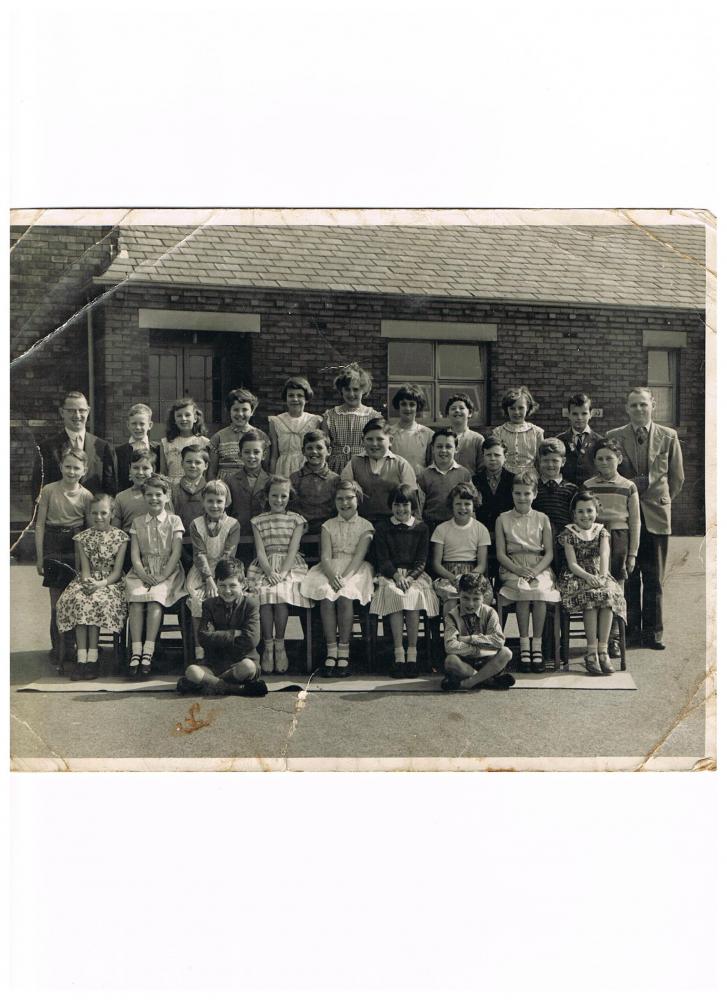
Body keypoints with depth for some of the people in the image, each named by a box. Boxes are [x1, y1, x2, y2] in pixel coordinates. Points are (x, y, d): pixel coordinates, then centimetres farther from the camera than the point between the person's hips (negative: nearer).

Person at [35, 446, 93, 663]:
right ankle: (57, 647, 14)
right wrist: (39, 557, -3)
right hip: (53, 546, 0)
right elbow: (40, 524, -1)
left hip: (77, 548, 0)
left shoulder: (86, 496, -2)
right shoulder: (49, 490, -3)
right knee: (56, 601, 3)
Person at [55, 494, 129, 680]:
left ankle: (92, 656, -28)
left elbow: (117, 571, -3)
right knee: (77, 600, -30)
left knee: (98, 601, -34)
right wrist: (87, 582, -18)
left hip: (111, 582, -2)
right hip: (88, 581, 3)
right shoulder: (83, 537, 10)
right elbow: (85, 568, 4)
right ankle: (82, 657, -32)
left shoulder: (120, 536, 2)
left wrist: (101, 584, -21)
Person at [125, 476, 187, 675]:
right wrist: (143, 575, -13)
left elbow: (176, 552, -3)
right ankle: (136, 651, -31)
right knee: (136, 599, -28)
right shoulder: (137, 522, 13)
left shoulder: (174, 521, 6)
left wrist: (163, 576, -15)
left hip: (167, 572, -2)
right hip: (142, 572, 2)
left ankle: (148, 651, -33)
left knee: (155, 599, -31)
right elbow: (135, 554, 5)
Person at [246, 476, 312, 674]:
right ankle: (268, 646, -21)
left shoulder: (296, 520, 9)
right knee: (264, 593, -29)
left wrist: (282, 572, -17)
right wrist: (270, 572, -16)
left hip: (290, 565, -1)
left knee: (281, 592, -31)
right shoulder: (258, 521, 12)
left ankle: (279, 644, -18)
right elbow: (260, 551, 2)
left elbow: (293, 549, -2)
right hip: (265, 566, 1)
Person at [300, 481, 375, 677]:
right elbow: (325, 556, 2)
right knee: (326, 595, -31)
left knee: (345, 595, -33)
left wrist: (344, 577, -22)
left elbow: (359, 555, -5)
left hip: (355, 570, -2)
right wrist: (332, 575, -20)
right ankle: (331, 651, -26)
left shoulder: (365, 526, 9)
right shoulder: (328, 526, 16)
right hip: (330, 570, 2)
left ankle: (343, 652, -27)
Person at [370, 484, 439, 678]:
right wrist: (397, 576, -15)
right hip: (390, 574, 0)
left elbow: (421, 561, 4)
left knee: (414, 594, -32)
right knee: (394, 594, -32)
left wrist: (409, 577, -15)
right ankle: (399, 655, -33)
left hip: (415, 574, 0)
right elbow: (383, 559, 3)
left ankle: (412, 653, -29)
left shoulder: (421, 528, 12)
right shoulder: (382, 528, 12)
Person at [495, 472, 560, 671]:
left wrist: (535, 571, -13)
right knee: (523, 589, -33)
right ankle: (524, 646, -25)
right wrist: (517, 569, -14)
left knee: (540, 591, -32)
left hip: (539, 567, 1)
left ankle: (537, 646, -22)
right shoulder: (503, 519, 9)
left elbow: (549, 553, 5)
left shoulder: (542, 519, 11)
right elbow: (501, 553, 3)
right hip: (512, 569, 0)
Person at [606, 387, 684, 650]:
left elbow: (677, 478, 13)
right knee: (628, 577, 2)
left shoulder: (668, 437, 6)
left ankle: (653, 632, 11)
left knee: (654, 579, 4)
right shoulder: (613, 438, 3)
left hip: (656, 515, 1)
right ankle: (631, 631, 10)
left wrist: (661, 501, 12)